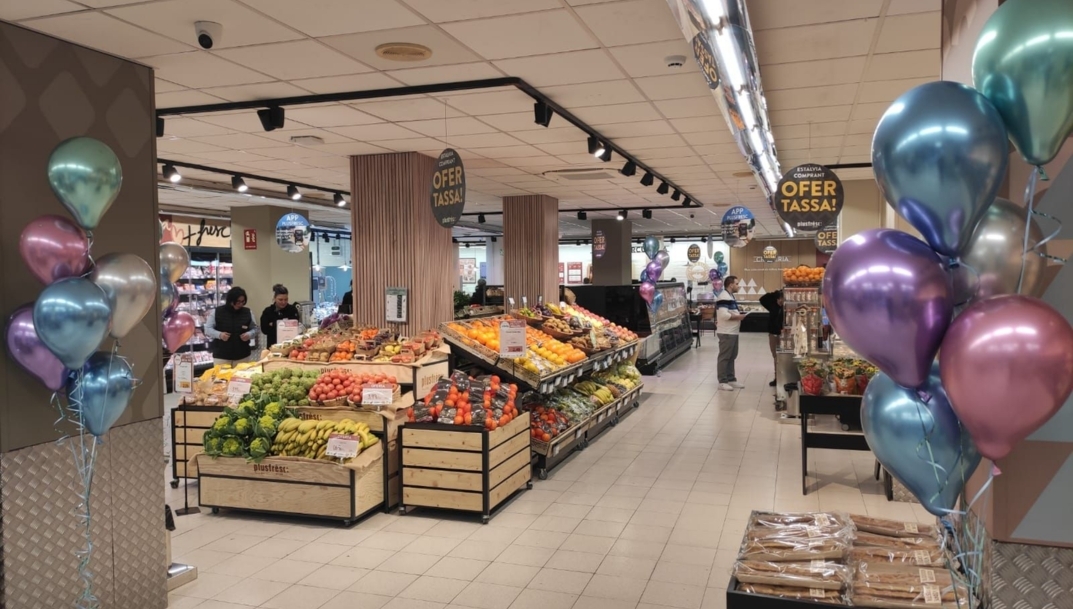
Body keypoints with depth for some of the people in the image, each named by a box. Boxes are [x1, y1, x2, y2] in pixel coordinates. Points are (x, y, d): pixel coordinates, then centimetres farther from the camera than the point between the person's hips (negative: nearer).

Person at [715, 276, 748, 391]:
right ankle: (722, 381, 1)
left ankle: (731, 379, 23)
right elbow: (724, 315, -27)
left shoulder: (730, 296, 17)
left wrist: (739, 314, 9)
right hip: (726, 333, -11)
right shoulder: (724, 297, -18)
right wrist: (738, 317, -16)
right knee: (724, 357, -4)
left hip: (732, 332, 11)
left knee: (731, 357, 15)